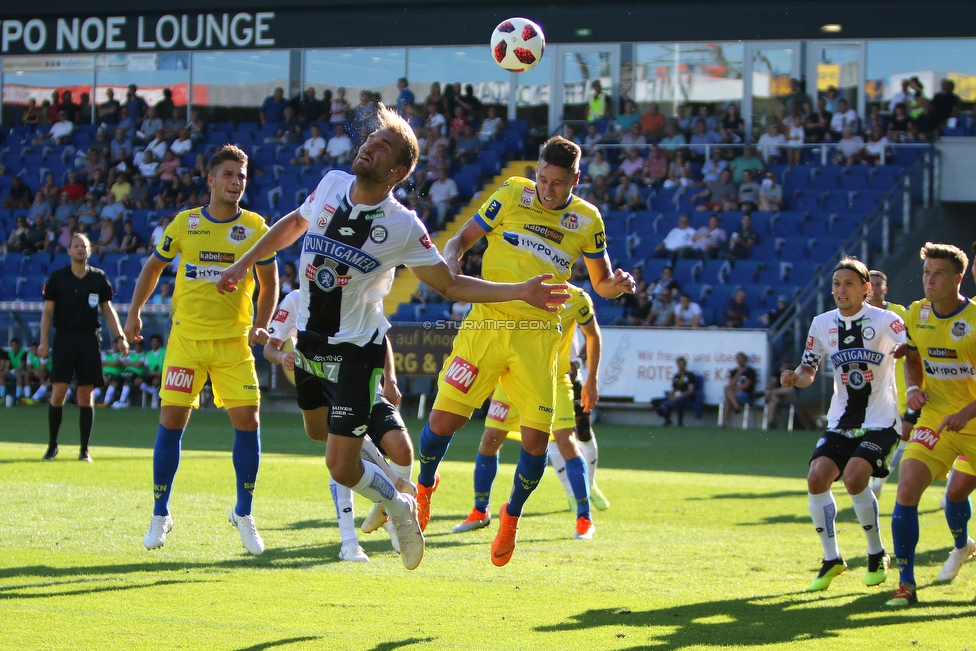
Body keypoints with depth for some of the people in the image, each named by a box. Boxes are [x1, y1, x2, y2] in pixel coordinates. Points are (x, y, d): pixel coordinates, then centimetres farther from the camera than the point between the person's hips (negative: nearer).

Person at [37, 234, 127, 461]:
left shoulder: (99, 277, 8)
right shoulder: (57, 277, 3)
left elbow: (107, 309, 14)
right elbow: (47, 310, 3)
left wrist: (119, 336, 4)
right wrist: (43, 340, -7)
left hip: (89, 340, 2)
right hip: (64, 338, -1)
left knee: (85, 396, 1)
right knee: (58, 392, -9)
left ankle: (84, 450, 7)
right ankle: (52, 446, 5)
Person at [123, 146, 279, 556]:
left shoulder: (255, 227, 0)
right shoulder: (185, 223, 1)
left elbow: (269, 282, 7)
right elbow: (154, 266, 15)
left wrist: (261, 325, -7)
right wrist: (134, 312, 8)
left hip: (233, 341, 0)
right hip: (186, 337, 0)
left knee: (247, 421, -8)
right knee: (171, 421, -4)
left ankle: (243, 513, 9)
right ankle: (160, 515, 10)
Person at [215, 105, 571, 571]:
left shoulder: (403, 227, -17)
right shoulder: (331, 184, -5)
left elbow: (450, 286, -8)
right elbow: (295, 223, 17)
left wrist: (521, 291, -19)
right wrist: (244, 263, 15)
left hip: (357, 351, -6)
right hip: (309, 340, 6)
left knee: (341, 467, -8)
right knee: (318, 431, 23)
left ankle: (398, 508, 22)